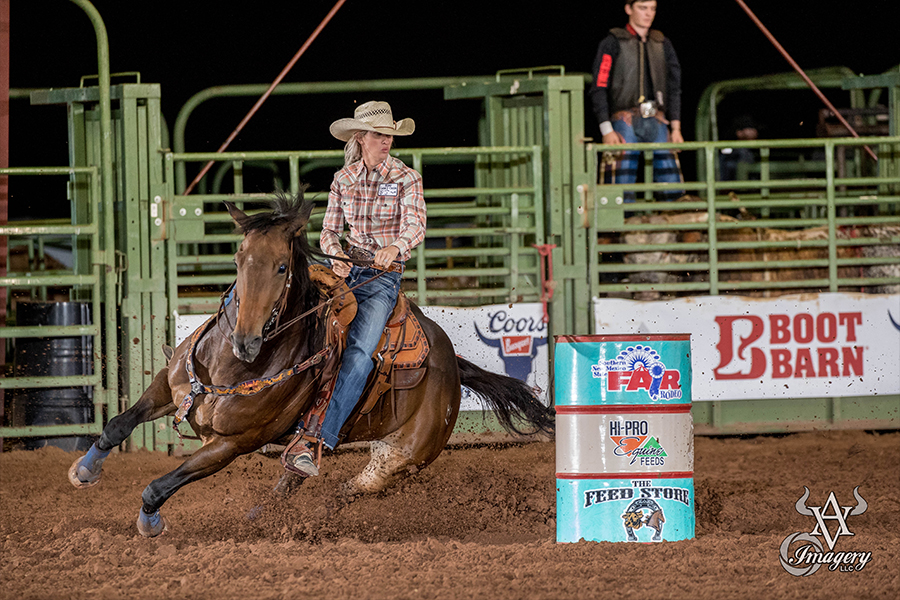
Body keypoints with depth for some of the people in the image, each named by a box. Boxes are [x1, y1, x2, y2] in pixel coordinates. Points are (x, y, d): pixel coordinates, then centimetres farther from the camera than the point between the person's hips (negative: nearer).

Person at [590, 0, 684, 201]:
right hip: (626, 122, -4)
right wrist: (606, 130, -10)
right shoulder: (613, 43, 4)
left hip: (657, 122, 4)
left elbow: (674, 88, 19)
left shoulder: (662, 44, 18)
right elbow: (598, 88, -1)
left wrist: (676, 128, 9)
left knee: (672, 185, -5)